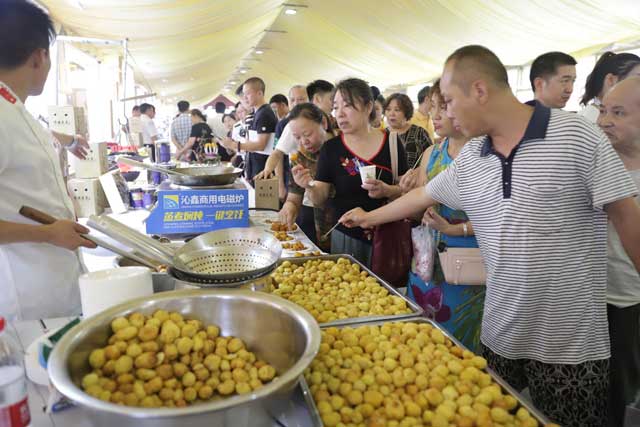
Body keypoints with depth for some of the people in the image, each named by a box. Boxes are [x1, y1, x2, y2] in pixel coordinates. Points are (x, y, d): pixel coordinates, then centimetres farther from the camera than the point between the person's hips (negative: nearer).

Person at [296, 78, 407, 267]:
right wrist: (310, 186, -23)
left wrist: (388, 190, -20)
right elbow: (320, 200, -2)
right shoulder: (331, 148, -2)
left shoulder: (392, 143, -4)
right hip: (346, 237, 1)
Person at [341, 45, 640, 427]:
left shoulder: (576, 135, -12)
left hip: (572, 342, -4)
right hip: (500, 334, 5)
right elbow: (423, 196, 18)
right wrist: (370, 217, 29)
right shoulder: (468, 160, 4)